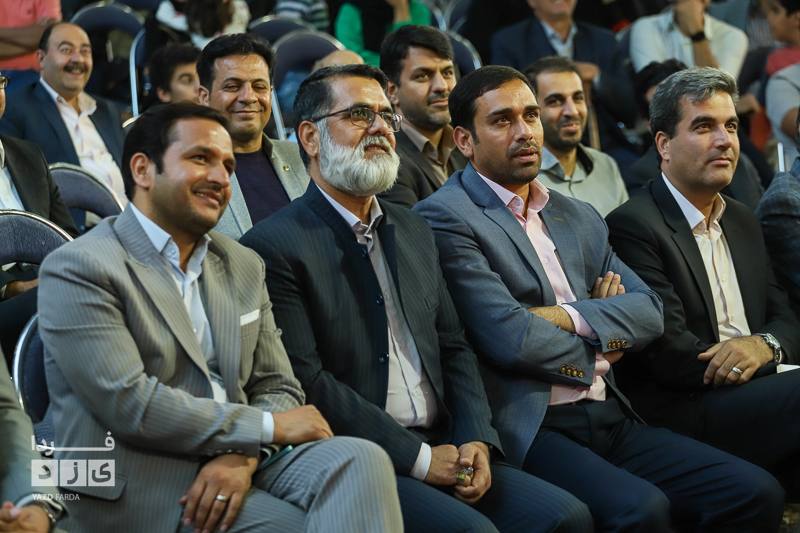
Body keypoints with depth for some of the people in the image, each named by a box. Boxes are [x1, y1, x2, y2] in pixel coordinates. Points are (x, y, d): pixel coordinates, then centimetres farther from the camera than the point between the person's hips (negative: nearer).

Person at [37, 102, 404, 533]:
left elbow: (278, 387, 13)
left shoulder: (244, 267, 17)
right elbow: (130, 404, -15)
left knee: (360, 459, -22)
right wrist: (269, 427, -11)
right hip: (139, 493, -6)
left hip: (236, 465, 6)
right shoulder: (77, 269, -5)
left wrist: (242, 456, -11)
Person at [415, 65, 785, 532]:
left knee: (758, 494, -10)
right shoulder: (444, 218, -3)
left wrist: (567, 317, -7)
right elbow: (510, 339, -13)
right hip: (529, 429, -7)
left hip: (612, 421, 7)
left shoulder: (579, 218, 22)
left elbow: (649, 311, 11)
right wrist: (598, 350, 4)